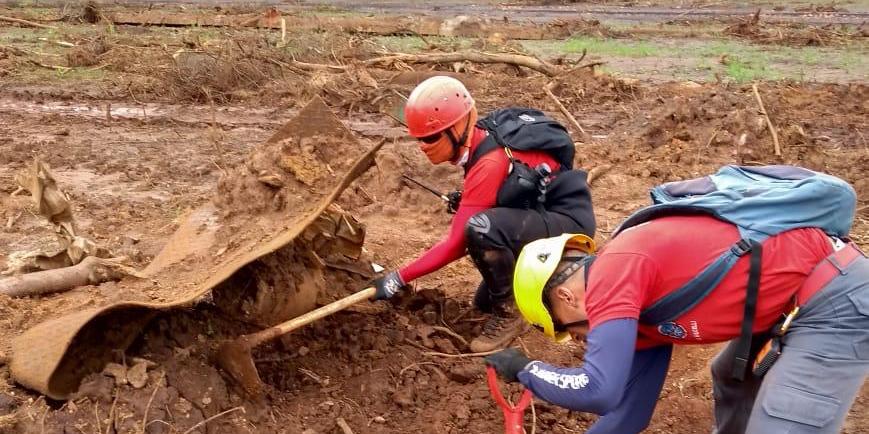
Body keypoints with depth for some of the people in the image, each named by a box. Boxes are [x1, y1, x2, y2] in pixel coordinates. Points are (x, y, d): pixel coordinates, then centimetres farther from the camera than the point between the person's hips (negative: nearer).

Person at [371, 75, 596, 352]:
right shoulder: (482, 140, -3)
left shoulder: (490, 164, -29)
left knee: (482, 228, -36)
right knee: (485, 303, 15)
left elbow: (456, 244, -27)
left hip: (569, 224, -9)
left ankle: (509, 313, -14)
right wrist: (465, 202, -2)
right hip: (541, 213, 9)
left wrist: (399, 278, -23)